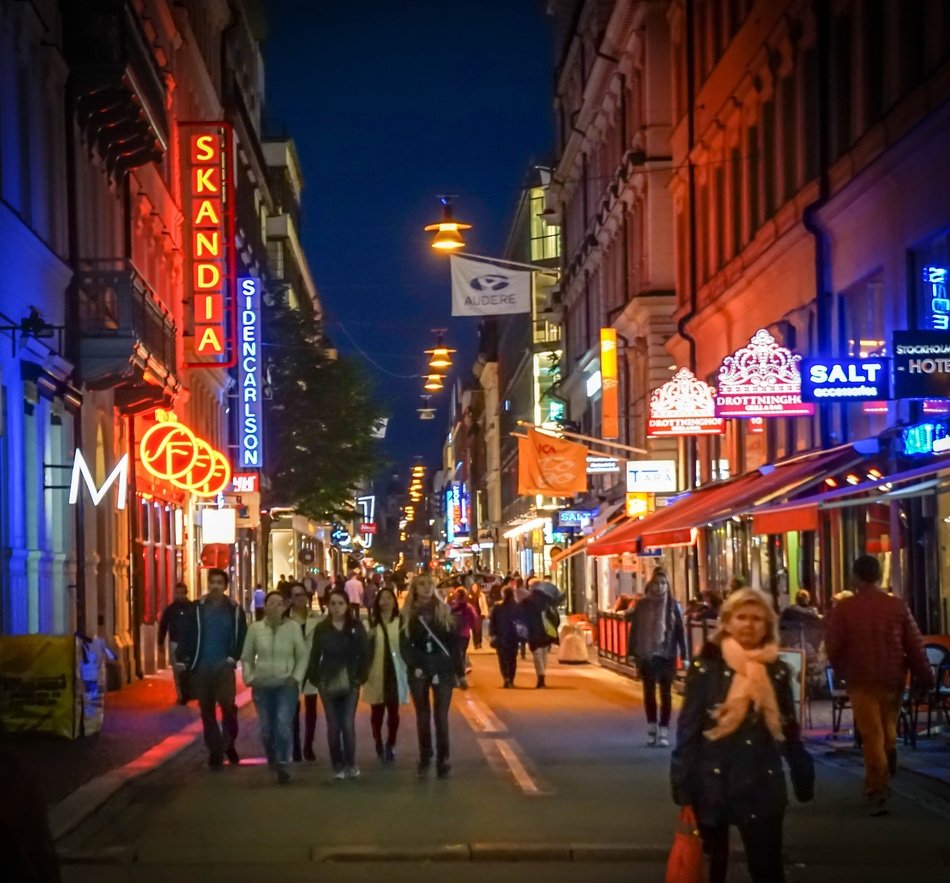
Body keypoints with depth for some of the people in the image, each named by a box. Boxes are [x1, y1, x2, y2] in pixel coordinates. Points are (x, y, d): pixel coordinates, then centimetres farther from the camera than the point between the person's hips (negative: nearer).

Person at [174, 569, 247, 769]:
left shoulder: (234, 610, 5)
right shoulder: (196, 609, 2)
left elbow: (242, 637, 5)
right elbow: (186, 636, -2)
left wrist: (234, 657, -8)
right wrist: (181, 660, -12)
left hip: (223, 666, -1)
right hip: (201, 667, 1)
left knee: (228, 705, -14)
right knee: (207, 711, 6)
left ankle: (228, 744, 6)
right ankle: (215, 751, 14)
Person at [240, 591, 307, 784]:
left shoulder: (293, 627, -4)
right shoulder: (255, 628, 0)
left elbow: (303, 656, 2)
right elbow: (246, 657, 8)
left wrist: (296, 678, -7)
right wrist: (249, 678, -3)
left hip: (286, 685, -2)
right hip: (262, 685, 2)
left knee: (283, 726, -16)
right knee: (266, 729, 6)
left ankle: (282, 765, -9)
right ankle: (271, 761, 30)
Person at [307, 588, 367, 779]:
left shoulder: (356, 627, 0)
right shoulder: (321, 628, 1)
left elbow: (363, 654, 0)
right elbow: (314, 656, 2)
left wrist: (360, 677, -7)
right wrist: (314, 679, -5)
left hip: (350, 683, -1)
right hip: (328, 683, 1)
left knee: (348, 724, -6)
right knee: (333, 726, 3)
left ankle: (351, 764, 6)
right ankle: (338, 765, 13)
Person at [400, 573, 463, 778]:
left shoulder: (443, 610, 5)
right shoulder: (408, 613, 4)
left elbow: (453, 642, 4)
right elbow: (404, 644, 0)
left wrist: (459, 670, 0)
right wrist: (414, 666, -14)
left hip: (443, 669, -1)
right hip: (419, 671, 1)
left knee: (441, 715, -5)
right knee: (423, 715, 6)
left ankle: (442, 759, -6)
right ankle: (424, 759, 12)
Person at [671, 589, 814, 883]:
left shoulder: (777, 671, 2)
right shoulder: (706, 667, -6)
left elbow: (790, 731, 8)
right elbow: (687, 729, -6)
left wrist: (803, 778, 6)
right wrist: (682, 788, -9)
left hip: (763, 784, 2)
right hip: (713, 782, -1)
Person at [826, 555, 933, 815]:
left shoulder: (843, 608, -8)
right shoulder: (898, 606, -2)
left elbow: (832, 646, -5)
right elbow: (915, 645, 1)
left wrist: (842, 671, 13)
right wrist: (923, 676, 11)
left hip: (861, 680, -2)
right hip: (892, 679, 3)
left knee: (871, 734, -1)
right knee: (888, 730, 19)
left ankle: (877, 793, -6)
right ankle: (884, 782, 29)